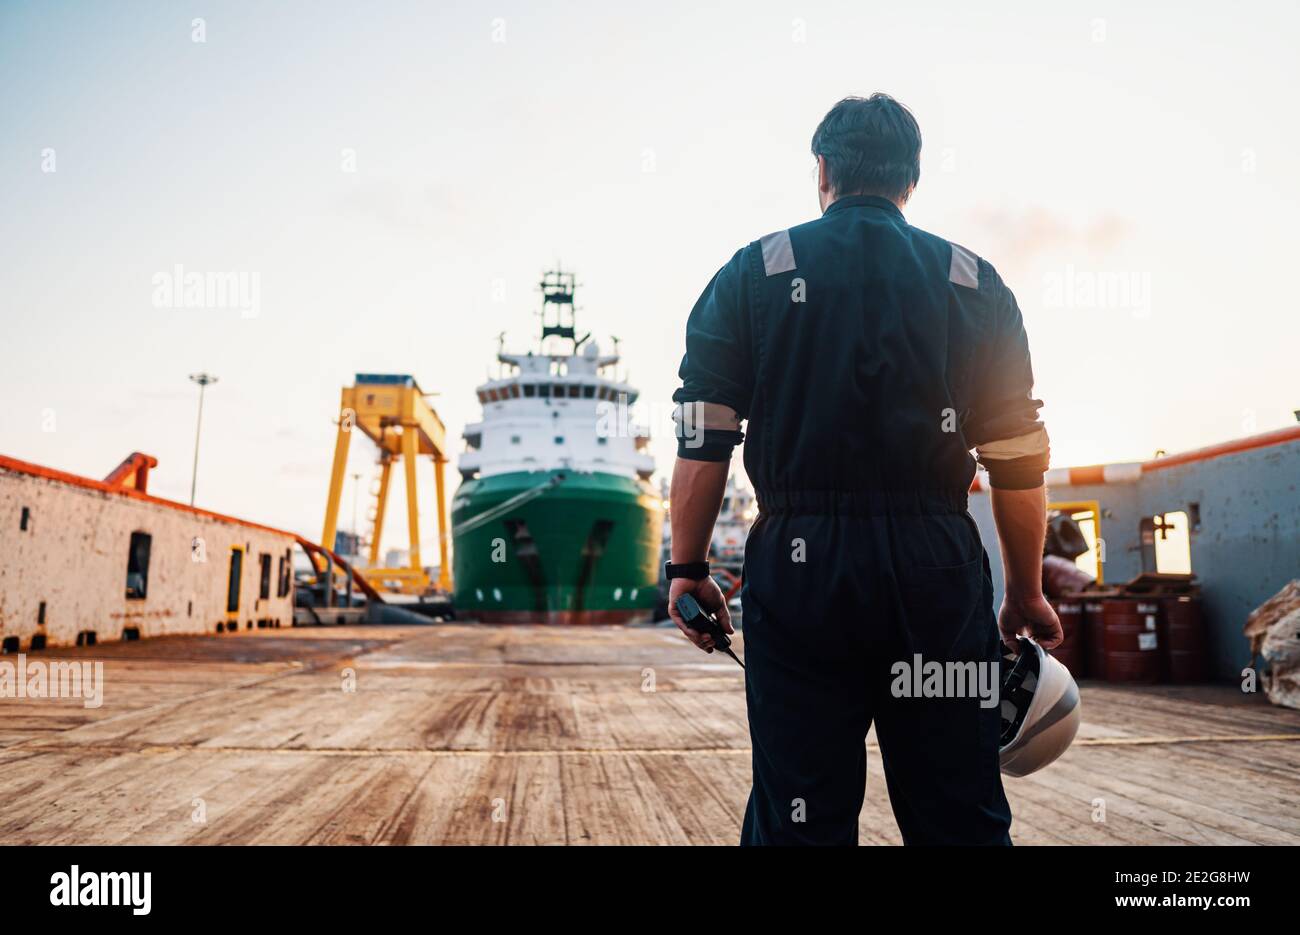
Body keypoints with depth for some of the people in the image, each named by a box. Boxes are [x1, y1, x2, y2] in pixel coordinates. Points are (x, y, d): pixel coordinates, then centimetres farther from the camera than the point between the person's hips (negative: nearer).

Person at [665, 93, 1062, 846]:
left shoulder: (753, 273, 5)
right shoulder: (976, 283, 8)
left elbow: (703, 443, -2)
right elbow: (1020, 459, 5)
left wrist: (689, 569, 6)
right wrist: (1027, 593, 14)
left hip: (799, 564, -1)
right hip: (937, 565, 1)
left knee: (801, 817, 7)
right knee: (962, 816, 11)